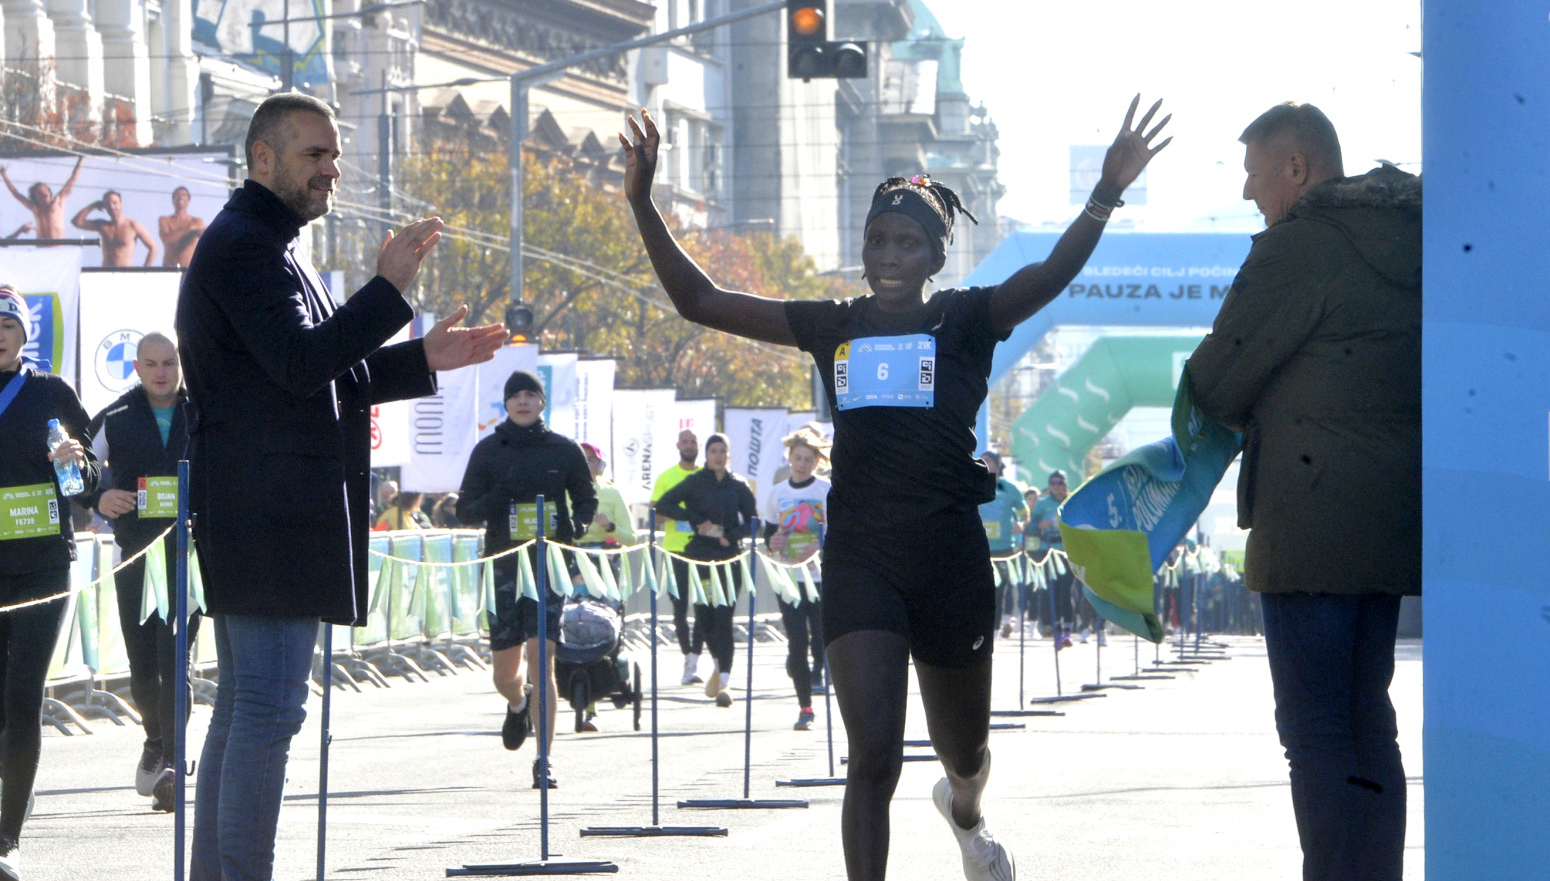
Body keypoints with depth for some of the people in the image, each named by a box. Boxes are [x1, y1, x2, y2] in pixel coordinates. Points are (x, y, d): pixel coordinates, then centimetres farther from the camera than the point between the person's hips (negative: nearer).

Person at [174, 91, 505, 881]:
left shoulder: (262, 245, 23)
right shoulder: (243, 246, -10)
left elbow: (322, 375, 26)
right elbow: (299, 363, -21)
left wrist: (423, 358, 16)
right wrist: (388, 289, -21)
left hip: (263, 515, 11)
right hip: (268, 513, -11)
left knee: (242, 709, 11)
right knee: (269, 706, -13)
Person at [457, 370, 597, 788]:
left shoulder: (564, 450, 7)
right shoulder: (488, 451, 6)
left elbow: (586, 499, 18)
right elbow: (466, 511, 6)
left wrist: (576, 525, -4)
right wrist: (494, 500, -15)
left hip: (550, 564, -1)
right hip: (504, 565, 1)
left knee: (540, 654, -15)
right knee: (505, 671, 5)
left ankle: (544, 761, -12)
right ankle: (518, 704, 45)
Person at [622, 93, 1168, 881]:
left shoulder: (965, 322, -3)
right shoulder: (832, 327, 4)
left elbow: (1048, 277, -22)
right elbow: (699, 300, 5)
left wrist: (1105, 197, -40)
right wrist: (643, 204, -6)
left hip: (950, 558, 0)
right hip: (860, 560, 0)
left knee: (963, 749, 20)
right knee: (873, 755, -15)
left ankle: (964, 813, 57)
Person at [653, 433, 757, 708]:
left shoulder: (738, 486, 7)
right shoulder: (694, 483, 4)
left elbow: (752, 519, 12)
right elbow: (663, 505, 0)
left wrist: (733, 535, -7)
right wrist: (695, 519, -9)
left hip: (730, 558, -1)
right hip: (699, 558, 1)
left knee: (724, 617, -11)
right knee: (703, 616, 3)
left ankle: (725, 681, -14)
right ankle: (718, 665, 31)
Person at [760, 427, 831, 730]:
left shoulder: (828, 492, -1)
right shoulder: (777, 493, 8)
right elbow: (768, 532, 14)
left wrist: (821, 547, -20)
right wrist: (772, 542, -9)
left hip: (822, 576, -2)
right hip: (788, 577, 2)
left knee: (822, 634, -8)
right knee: (796, 641, -2)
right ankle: (804, 707, 4)